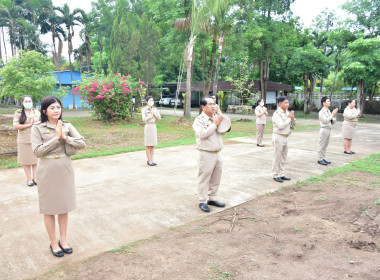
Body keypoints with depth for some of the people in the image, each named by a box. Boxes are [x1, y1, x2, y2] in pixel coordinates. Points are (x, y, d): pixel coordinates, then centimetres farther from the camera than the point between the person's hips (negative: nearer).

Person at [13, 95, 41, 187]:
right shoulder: (18, 113, 0)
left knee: (36, 159, 5)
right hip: (24, 140, -2)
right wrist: (29, 124, -12)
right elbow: (15, 126, -9)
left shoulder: (37, 112, 9)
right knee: (26, 160, 4)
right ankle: (29, 179, 14)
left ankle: (35, 177, 16)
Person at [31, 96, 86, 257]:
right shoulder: (38, 128, -6)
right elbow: (37, 151, -13)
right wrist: (56, 137, -17)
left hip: (65, 169, 3)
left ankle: (63, 240, 28)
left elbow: (82, 144, -5)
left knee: (64, 205, 12)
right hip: (47, 171, -3)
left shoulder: (67, 126, 2)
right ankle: (53, 243, 24)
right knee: (49, 208, 8)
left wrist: (65, 137, -17)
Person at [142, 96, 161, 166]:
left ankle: (151, 160, 13)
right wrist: (151, 115, -13)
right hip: (148, 127, -5)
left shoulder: (155, 109, 9)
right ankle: (149, 161, 7)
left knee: (153, 145, 7)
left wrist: (154, 113, -11)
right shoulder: (144, 109, -6)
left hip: (154, 127, 5)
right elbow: (144, 119, -17)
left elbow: (159, 118, 3)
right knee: (148, 145, 0)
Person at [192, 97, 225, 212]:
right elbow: (202, 134, -23)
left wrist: (221, 123, -2)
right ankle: (202, 201, 12)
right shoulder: (199, 120, -8)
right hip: (206, 154, -7)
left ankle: (212, 198, 28)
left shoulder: (216, 117, 14)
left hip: (217, 153, 7)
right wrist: (215, 124, -16)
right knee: (204, 178, 1)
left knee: (216, 178, 14)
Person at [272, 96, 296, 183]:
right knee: (277, 157, -1)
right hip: (278, 137, -8)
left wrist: (292, 118, -5)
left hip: (285, 137, 8)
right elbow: (281, 126, -24)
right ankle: (276, 175, 9)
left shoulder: (287, 112, 10)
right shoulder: (277, 114, -14)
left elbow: (292, 125, 13)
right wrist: (289, 118, -14)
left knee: (283, 157, 13)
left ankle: (281, 174, 23)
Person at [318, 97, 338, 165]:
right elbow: (325, 120, -21)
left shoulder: (328, 111, 12)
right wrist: (332, 114, -17)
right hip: (324, 129, -8)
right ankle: (320, 159, 4)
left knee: (325, 146, 12)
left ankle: (323, 158, 19)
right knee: (322, 145, -2)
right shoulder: (322, 112, -10)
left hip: (328, 130, 8)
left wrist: (334, 119, -5)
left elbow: (331, 122, 16)